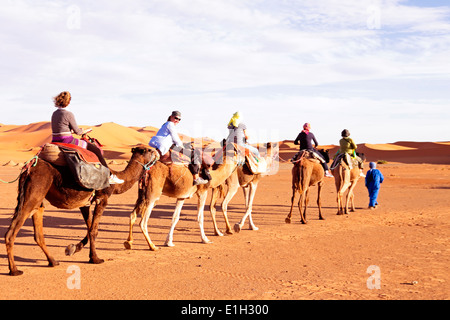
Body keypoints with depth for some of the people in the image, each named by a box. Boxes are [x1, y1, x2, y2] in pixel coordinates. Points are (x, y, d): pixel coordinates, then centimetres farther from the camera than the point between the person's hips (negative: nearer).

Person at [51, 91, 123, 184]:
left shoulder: (54, 114, 10)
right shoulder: (68, 114, -14)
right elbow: (77, 132, -8)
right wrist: (85, 131, 11)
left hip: (55, 141, 9)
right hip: (67, 141, -9)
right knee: (96, 150, 1)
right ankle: (109, 176, 3)